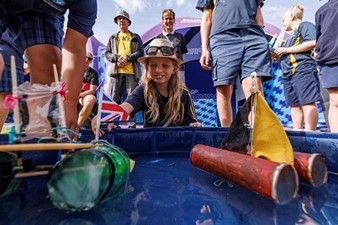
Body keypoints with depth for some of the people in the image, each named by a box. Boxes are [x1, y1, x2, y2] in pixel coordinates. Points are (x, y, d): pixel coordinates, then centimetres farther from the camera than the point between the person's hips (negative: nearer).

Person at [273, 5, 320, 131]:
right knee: (295, 105, 2)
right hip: (289, 73, 9)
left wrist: (286, 50, -8)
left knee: (307, 102, -12)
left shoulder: (305, 25, 8)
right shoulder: (291, 37, 31)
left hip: (303, 70, -8)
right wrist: (278, 55, 15)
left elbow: (312, 43, -11)